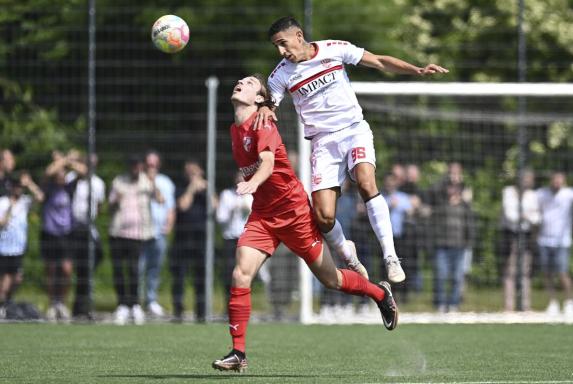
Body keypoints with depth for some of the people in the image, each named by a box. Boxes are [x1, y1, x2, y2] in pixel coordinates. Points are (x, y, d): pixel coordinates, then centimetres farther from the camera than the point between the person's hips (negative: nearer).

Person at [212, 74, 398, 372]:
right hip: (262, 215, 6)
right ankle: (238, 353, -11)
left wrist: (252, 183, -50)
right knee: (241, 275, -15)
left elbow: (267, 162, -32)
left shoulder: (262, 124, -15)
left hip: (294, 210, -6)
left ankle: (380, 293, 34)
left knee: (330, 279, 5)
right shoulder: (235, 130, 9)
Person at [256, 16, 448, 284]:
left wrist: (417, 71, -4)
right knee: (323, 216, -14)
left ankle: (391, 258, -26)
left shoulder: (335, 49, -2)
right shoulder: (281, 75, 0)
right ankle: (350, 261, 16)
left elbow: (379, 62, 5)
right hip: (323, 141, 1)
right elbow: (268, 107, 2)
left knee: (366, 183, -30)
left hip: (354, 129, -1)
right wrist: (264, 110, -23)